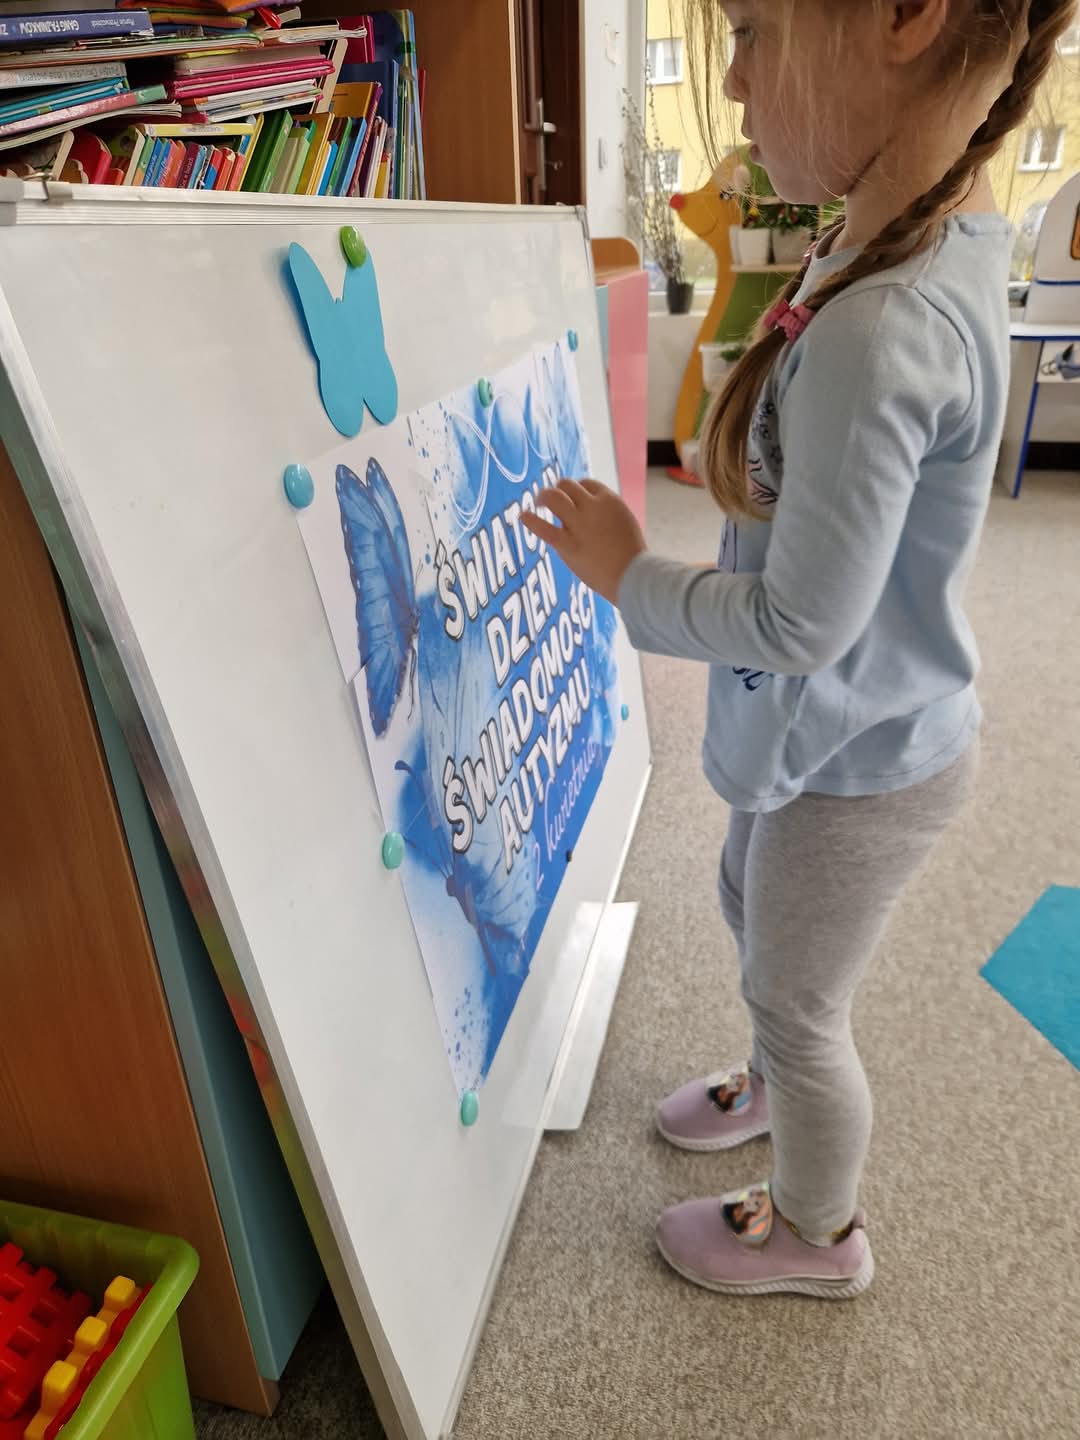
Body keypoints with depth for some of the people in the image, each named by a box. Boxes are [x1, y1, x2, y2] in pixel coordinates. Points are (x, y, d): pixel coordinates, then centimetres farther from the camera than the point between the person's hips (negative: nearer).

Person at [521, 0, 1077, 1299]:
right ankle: (778, 1084, 61)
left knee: (796, 1002, 15)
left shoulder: (878, 333, -35)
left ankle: (818, 1233, 47)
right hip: (830, 729, 9)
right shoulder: (940, 238, -5)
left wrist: (627, 576, -16)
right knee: (749, 903, 30)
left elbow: (801, 623, -27)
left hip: (856, 766, -9)